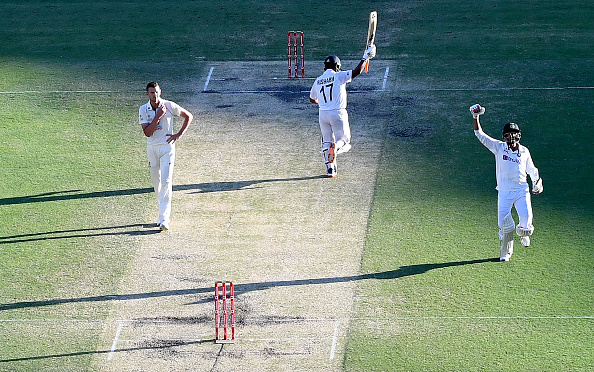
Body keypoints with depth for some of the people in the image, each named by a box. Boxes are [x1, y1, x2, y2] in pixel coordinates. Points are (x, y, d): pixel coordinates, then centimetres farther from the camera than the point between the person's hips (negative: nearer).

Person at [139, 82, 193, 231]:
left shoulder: (169, 106, -7)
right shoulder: (143, 110, -2)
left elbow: (188, 116, 5)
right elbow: (147, 132, -12)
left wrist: (179, 135, -4)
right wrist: (158, 115, -19)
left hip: (167, 147, -3)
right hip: (152, 148, 3)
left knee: (166, 181, -14)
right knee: (157, 183, 10)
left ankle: (164, 218, -17)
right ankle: (165, 213, 25)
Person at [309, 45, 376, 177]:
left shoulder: (318, 80, 11)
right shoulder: (338, 76, -4)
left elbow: (312, 99, 25)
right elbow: (356, 72, -12)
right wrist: (365, 58, 0)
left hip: (323, 114, 4)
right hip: (338, 113, -4)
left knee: (327, 141, 15)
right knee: (344, 140, 6)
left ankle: (330, 168, 6)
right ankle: (336, 147, -29)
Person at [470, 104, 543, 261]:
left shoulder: (524, 151, 8)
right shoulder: (499, 147, 2)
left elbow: (531, 170, 21)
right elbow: (480, 134, -2)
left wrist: (537, 182, 4)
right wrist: (476, 117, -12)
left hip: (522, 191, 1)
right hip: (504, 192, -1)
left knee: (526, 218, -16)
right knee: (504, 223, -7)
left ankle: (524, 233, 21)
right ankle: (506, 252, 15)